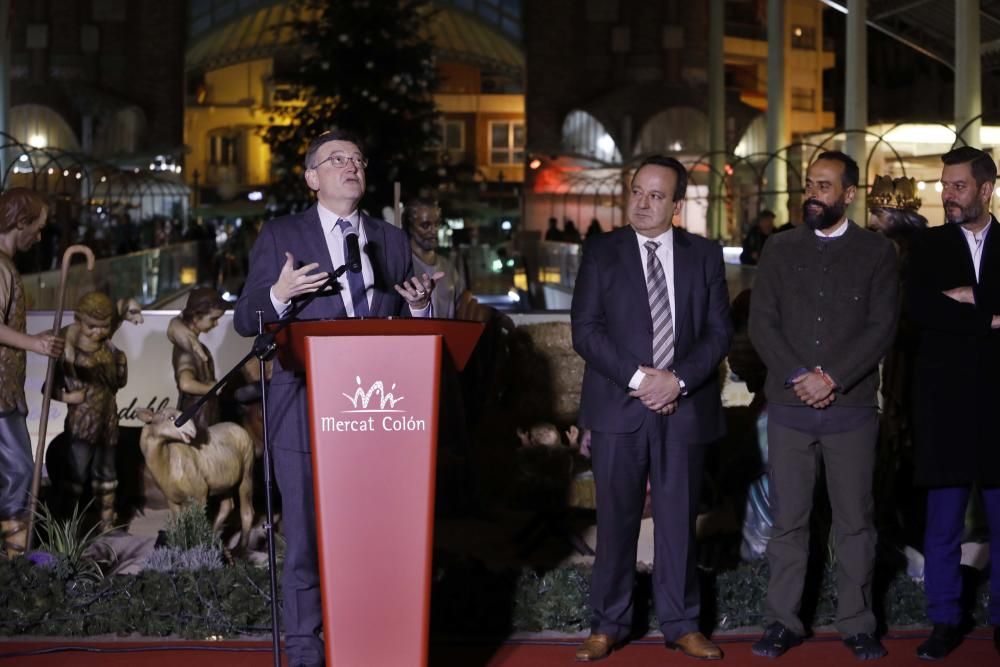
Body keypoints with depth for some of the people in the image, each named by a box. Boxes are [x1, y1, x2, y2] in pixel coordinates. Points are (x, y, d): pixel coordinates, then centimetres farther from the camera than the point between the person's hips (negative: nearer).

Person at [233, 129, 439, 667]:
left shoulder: (392, 240, 13)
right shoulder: (280, 237, 2)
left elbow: (406, 327, 15)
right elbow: (245, 322, 0)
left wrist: (420, 306, -7)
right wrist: (279, 295, -20)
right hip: (307, 414, -3)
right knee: (307, 538, 2)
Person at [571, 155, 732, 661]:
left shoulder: (704, 256, 8)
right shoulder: (601, 252, 3)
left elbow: (719, 330, 3)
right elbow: (585, 330, -3)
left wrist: (678, 380, -12)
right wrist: (637, 377, -13)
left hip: (684, 407, 1)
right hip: (618, 406, -1)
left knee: (678, 518, 6)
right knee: (616, 519, 3)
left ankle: (680, 624, 17)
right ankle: (608, 625, 13)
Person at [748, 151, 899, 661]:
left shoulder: (877, 252, 4)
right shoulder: (780, 250, 8)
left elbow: (882, 328, -4)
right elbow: (761, 323, 2)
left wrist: (831, 379, -13)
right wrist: (800, 378, -10)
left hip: (851, 407, -1)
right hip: (789, 408, 1)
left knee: (855, 521, 4)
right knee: (788, 520, 5)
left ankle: (857, 624, 13)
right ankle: (782, 621, 13)